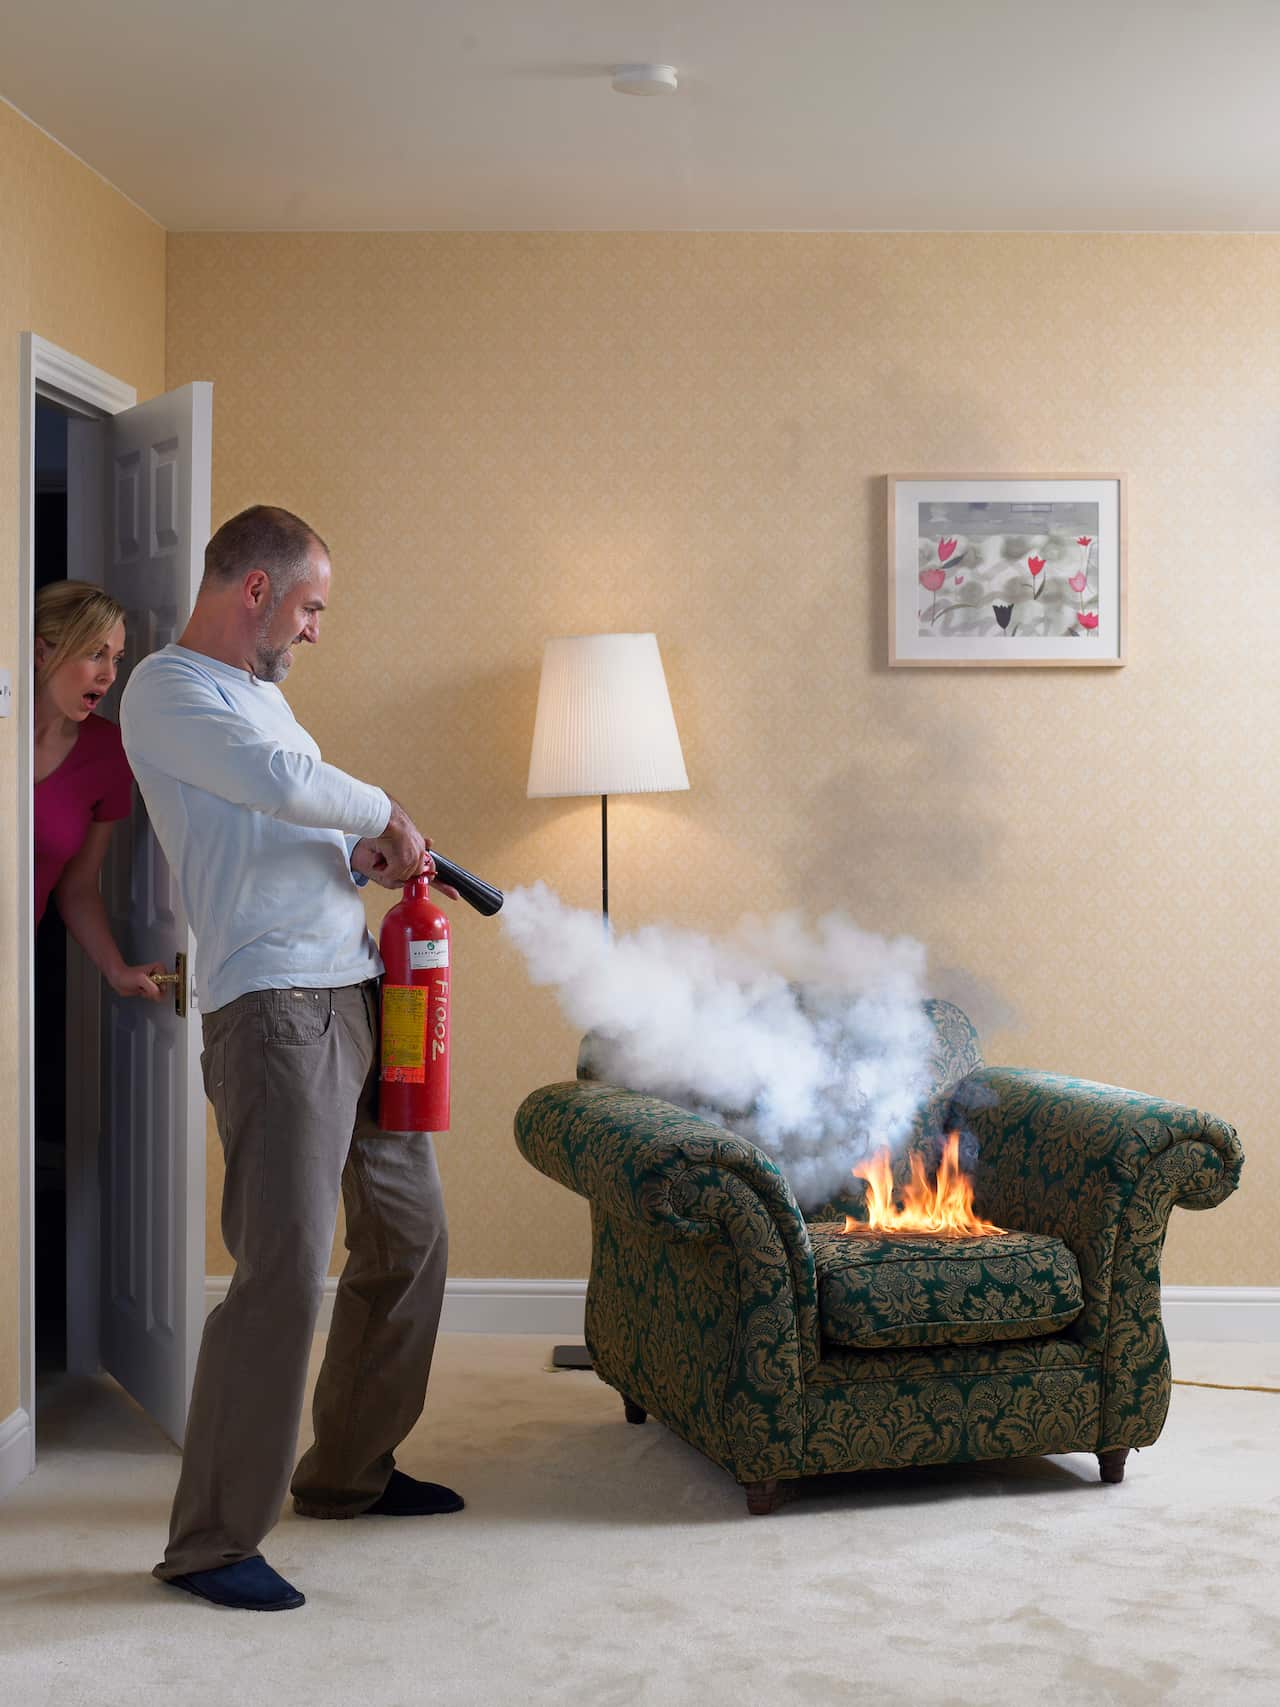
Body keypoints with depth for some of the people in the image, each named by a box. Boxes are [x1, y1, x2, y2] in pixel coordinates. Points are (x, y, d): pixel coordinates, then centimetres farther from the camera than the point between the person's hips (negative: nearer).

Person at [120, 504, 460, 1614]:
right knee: (286, 1271, -14)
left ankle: (349, 1471, 30)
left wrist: (370, 858, 7)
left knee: (410, 1235, 15)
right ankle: (212, 1541, -4)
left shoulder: (260, 690, 23)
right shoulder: (168, 690, -7)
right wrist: (384, 812, -6)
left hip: (358, 991, 10)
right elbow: (284, 783, -23)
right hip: (274, 1005, -10)